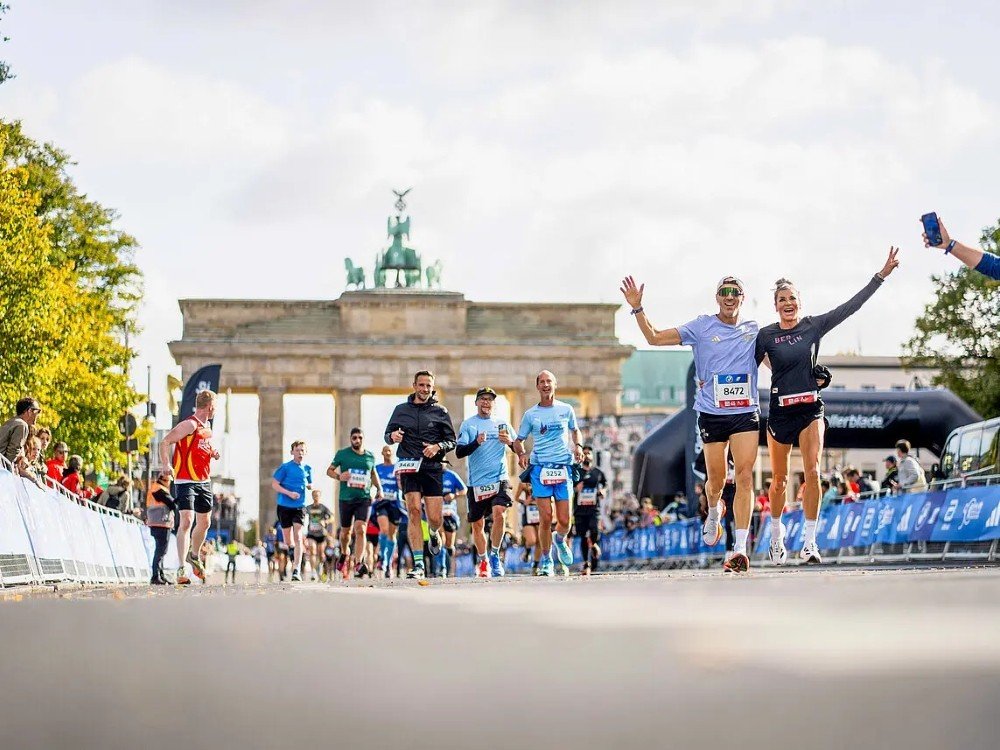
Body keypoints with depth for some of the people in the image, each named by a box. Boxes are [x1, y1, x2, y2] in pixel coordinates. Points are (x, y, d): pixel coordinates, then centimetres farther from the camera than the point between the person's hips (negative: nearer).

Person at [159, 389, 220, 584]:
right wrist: (167, 466, -29)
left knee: (204, 522, 18)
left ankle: (194, 556, 42)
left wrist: (212, 453, 9)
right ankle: (181, 568, -18)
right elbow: (165, 442, -17)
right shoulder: (190, 424, -13)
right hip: (185, 481, -9)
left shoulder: (207, 427, 15)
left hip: (204, 482, 9)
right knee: (187, 521, -17)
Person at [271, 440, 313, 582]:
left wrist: (310, 486, -2)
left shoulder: (307, 469, 7)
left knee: (298, 537, -14)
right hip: (284, 506, -1)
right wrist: (289, 493, -18)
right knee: (288, 540, 7)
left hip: (300, 506, 1)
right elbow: (274, 484, -6)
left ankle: (296, 570, -20)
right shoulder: (285, 467, -5)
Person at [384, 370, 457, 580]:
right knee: (414, 511, -14)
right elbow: (388, 434, 16)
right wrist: (392, 436, -8)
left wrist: (438, 447, -12)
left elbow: (452, 441, 8)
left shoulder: (440, 412, 8)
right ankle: (418, 565, -14)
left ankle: (434, 534, 37)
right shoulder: (401, 410, 11)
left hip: (433, 468, 0)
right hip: (409, 468, 0)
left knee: (434, 519, -3)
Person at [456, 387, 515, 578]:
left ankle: (494, 556, -7)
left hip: (499, 479, 0)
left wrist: (510, 442, -12)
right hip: (476, 482, 0)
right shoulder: (468, 424, 5)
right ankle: (482, 561, 26)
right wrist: (477, 442, -20)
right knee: (477, 524, 5)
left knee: (498, 513, -22)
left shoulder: (501, 424, 11)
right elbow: (459, 452, -4)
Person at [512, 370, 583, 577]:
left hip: (563, 467, 1)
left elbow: (575, 430, 27)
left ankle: (559, 540, 33)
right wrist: (521, 453, -7)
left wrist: (578, 446, 8)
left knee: (564, 521, -2)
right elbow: (518, 440, 14)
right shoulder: (530, 414, 8)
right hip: (540, 468, -1)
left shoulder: (566, 410, 10)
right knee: (546, 519, -8)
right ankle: (546, 560, 8)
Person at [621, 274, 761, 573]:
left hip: (746, 413, 1)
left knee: (745, 476, -11)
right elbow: (654, 337, 2)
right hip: (712, 414, -1)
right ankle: (714, 513, 42)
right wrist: (637, 308, -8)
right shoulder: (701, 327, 2)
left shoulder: (753, 330, 9)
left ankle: (740, 549, -13)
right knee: (716, 480, 5)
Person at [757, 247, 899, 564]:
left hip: (811, 409, 0)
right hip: (780, 411, 0)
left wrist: (882, 274, -8)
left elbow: (851, 305, -3)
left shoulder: (814, 325, 1)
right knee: (779, 480, 8)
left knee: (812, 471, -15)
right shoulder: (766, 336, 0)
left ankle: (809, 543, -13)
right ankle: (776, 535, 32)